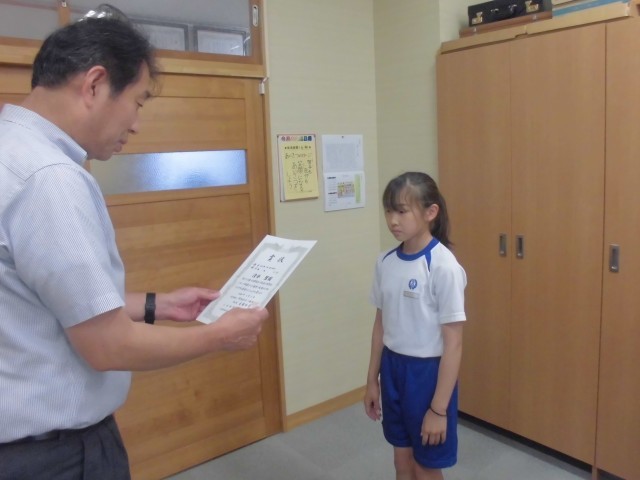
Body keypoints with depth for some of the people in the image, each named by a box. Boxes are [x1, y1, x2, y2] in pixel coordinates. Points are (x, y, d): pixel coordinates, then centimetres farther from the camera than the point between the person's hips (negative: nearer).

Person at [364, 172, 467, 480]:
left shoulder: (443, 267, -19)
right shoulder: (385, 262, 0)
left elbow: (453, 343, -17)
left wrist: (439, 408, -16)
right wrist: (372, 380, 13)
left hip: (428, 372, -5)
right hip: (392, 368, 6)